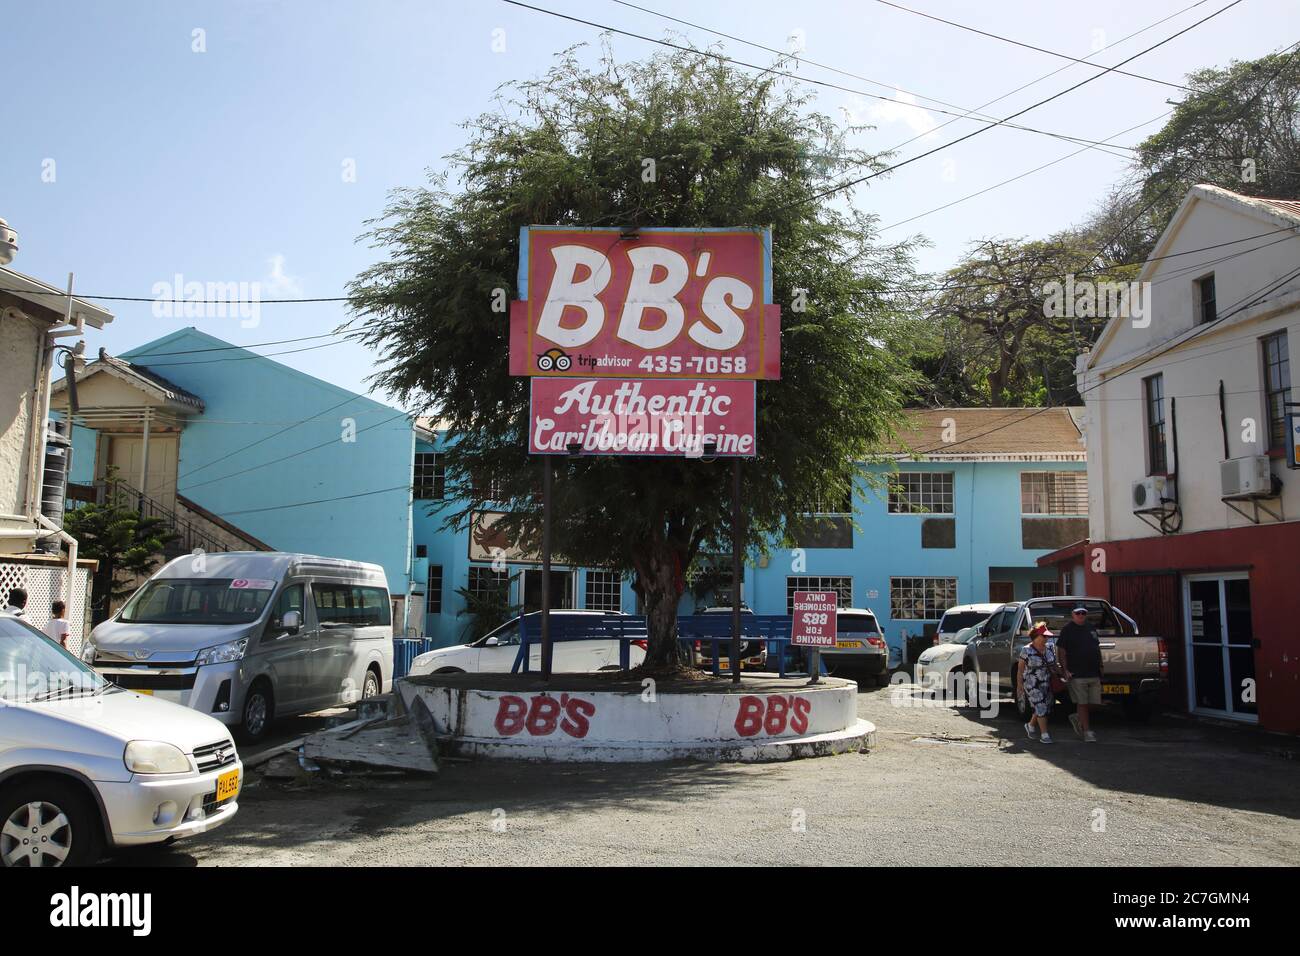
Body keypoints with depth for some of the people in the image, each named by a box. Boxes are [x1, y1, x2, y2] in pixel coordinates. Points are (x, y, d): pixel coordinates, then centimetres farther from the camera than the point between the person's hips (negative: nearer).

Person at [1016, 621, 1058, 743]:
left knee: (1045, 708, 9)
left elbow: (1054, 664, 12)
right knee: (1040, 707, -10)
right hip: (1032, 684, -5)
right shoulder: (1026, 650, -10)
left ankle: (1030, 726, 33)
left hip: (1046, 684, 6)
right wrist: (1019, 685, -8)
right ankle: (1044, 734, -2)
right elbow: (1020, 668, -6)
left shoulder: (1050, 647, 3)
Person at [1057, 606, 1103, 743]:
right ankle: (1087, 731, 4)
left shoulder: (1091, 627, 14)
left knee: (1095, 703, 5)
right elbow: (1061, 651, -5)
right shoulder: (1067, 630, -3)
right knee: (1082, 703, -3)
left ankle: (1078, 718, 29)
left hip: (1094, 673, 6)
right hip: (1077, 674, -6)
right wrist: (1065, 670, -12)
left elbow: (1098, 648, 21)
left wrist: (1100, 666, 15)